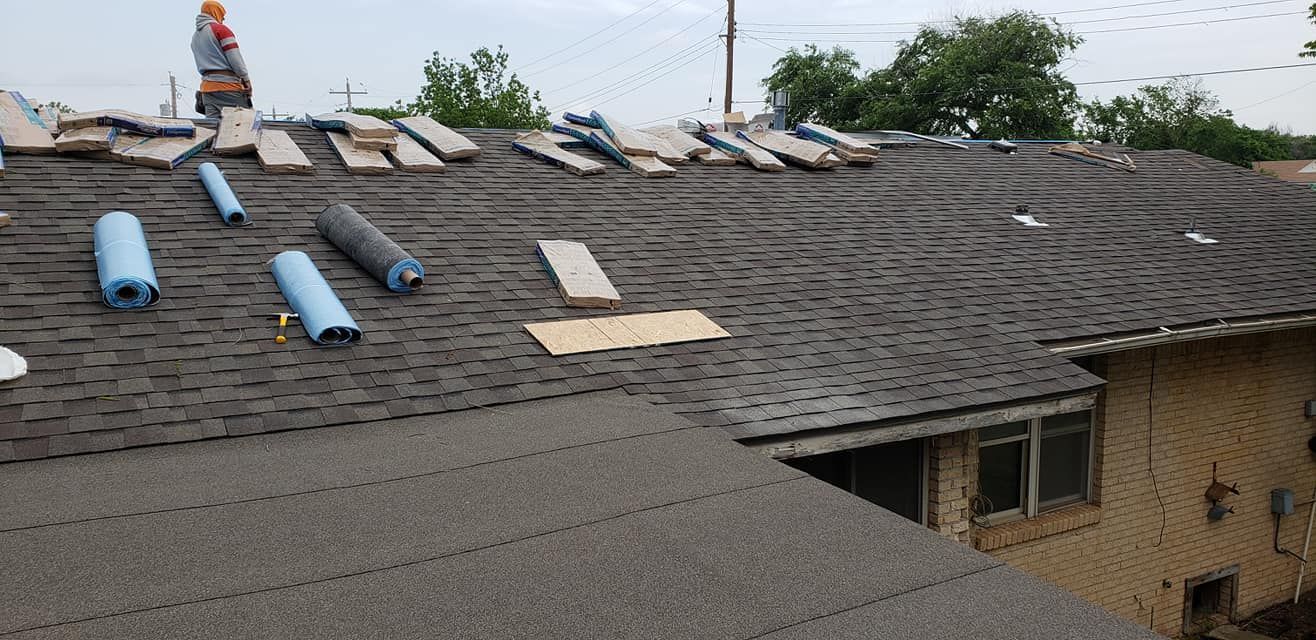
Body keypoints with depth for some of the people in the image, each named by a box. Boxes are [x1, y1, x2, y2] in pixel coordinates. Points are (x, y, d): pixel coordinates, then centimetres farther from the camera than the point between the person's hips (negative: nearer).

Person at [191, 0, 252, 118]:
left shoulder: (195, 37, 19)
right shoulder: (221, 29, -4)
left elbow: (202, 63, 15)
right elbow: (236, 59, -9)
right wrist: (247, 81, -4)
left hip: (207, 86, 7)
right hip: (228, 85, -7)